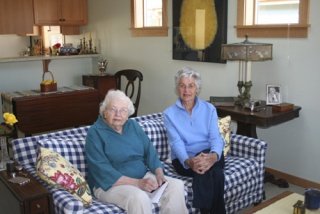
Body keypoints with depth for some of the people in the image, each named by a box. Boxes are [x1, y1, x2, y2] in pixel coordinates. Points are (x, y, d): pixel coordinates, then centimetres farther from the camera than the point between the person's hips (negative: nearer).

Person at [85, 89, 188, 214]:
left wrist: (159, 173, -13)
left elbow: (150, 152, 7)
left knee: (177, 185, -15)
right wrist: (138, 183, -26)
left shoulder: (133, 125, 9)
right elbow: (102, 170, -19)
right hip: (111, 183, -5)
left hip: (143, 176, 6)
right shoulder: (95, 132, -9)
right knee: (139, 197, -36)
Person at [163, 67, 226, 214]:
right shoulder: (169, 113, 3)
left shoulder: (209, 109, 7)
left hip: (209, 155, 2)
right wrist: (188, 161, -32)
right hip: (184, 159, -1)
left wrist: (214, 155, -29)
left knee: (206, 168, -34)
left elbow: (215, 137, -5)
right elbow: (176, 142, -10)